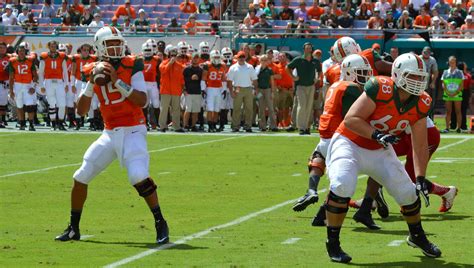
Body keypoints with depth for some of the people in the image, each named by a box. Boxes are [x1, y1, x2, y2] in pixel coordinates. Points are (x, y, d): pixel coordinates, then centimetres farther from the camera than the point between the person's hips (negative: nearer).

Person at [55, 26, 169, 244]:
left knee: (139, 177, -24)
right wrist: (91, 85, -12)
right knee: (81, 177, 5)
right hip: (110, 134, 5)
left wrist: (117, 81, -24)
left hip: (132, 131, -5)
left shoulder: (132, 66, -7)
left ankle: (160, 224, -9)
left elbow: (142, 101, -19)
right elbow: (81, 111, 3)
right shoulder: (95, 71, 4)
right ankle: (73, 228, 20)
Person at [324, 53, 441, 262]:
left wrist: (421, 178, -6)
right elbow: (350, 119, -28)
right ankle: (333, 243, -14)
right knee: (342, 185, -30)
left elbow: (420, 145, -1)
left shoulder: (420, 104, -9)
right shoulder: (380, 89, -28)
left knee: (408, 192, 5)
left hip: (380, 151, 6)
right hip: (349, 143, -6)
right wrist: (377, 135, -39)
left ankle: (417, 237, 34)